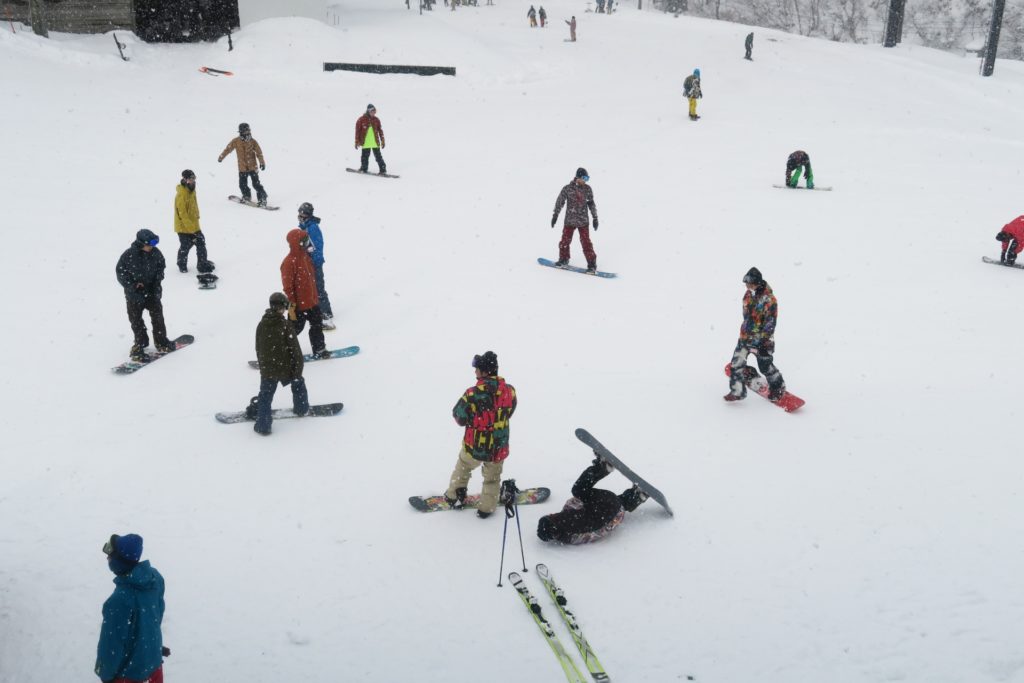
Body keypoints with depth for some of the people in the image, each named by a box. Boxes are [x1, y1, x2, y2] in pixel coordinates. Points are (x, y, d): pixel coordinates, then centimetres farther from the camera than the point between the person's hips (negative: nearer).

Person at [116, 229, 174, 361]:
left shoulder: (155, 253, -8)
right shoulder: (129, 255, -19)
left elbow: (161, 267, 8)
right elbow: (120, 272, -11)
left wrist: (157, 283, -3)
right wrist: (132, 286, -19)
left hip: (152, 291, 3)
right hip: (134, 293, -3)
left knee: (157, 315, 7)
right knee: (136, 319, 5)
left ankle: (161, 342, 22)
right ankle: (140, 344, 21)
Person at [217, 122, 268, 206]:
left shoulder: (253, 141, -5)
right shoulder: (236, 141, -3)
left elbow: (259, 152, -2)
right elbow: (228, 149, 9)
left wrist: (262, 162, -12)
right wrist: (221, 157, 19)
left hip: (253, 167, -2)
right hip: (242, 168, 2)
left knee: (256, 184, -8)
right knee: (242, 184, 6)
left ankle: (262, 198, 0)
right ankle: (247, 196, 30)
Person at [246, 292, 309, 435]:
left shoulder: (261, 325, -1)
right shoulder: (286, 326, -15)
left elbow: (258, 349, 9)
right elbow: (295, 350, -14)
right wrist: (298, 369, -5)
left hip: (267, 370, 3)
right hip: (286, 368, -3)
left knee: (265, 396, 7)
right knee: (298, 383, 24)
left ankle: (263, 425, 3)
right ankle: (301, 408, 37)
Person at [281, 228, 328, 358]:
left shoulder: (306, 257, 5)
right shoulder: (289, 262, -23)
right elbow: (288, 286, -21)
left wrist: (315, 296, 22)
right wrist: (291, 306, -20)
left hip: (312, 301, 8)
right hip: (299, 304, -8)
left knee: (317, 325, 17)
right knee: (295, 328, 2)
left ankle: (319, 349, 31)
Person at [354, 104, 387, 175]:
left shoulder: (376, 120, 4)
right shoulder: (361, 120, -4)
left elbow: (380, 131, 9)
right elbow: (358, 131, 0)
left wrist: (382, 141, 8)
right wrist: (357, 142, -1)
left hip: (375, 143, 1)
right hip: (365, 143, -1)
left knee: (378, 157, -1)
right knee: (365, 157, 8)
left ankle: (383, 170, 3)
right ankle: (363, 168, 25)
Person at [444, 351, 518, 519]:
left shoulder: (473, 394, -26)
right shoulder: (509, 391, -13)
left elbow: (460, 418, -14)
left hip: (474, 447, -2)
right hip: (499, 447, 2)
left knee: (463, 467, 28)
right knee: (492, 478, 25)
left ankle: (454, 496, 42)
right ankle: (486, 508, 35)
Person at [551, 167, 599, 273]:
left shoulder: (587, 189, 1)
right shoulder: (567, 189, -6)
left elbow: (591, 203, 10)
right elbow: (559, 202, 2)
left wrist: (595, 218, 10)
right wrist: (555, 215, 5)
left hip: (583, 221, 0)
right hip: (570, 220, 0)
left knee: (586, 242, -6)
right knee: (565, 240, 7)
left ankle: (592, 264, 0)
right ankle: (563, 259, 30)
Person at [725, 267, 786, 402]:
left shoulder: (769, 300, -18)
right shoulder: (748, 295, 3)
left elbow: (770, 323, -18)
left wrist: (763, 340, -21)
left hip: (761, 340, -6)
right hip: (745, 336, 6)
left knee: (765, 366, 7)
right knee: (736, 363, 0)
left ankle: (778, 387, 31)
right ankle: (737, 392, 9)